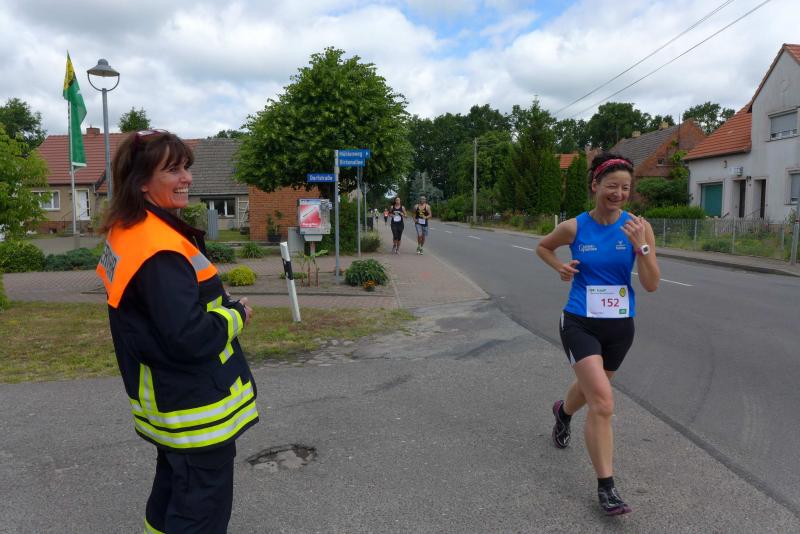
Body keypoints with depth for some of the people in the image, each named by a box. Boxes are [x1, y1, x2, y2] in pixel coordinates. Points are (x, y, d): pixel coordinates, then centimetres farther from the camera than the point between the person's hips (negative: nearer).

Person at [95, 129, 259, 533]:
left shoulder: (126, 233, 5)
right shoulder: (157, 248, -27)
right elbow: (190, 337, -30)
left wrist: (223, 306, 1)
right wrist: (237, 316, -13)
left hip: (169, 398, 10)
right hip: (195, 406, -10)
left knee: (172, 492, 27)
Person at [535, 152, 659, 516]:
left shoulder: (639, 227, -6)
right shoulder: (574, 227, -8)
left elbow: (652, 285, -9)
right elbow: (543, 246, 13)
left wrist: (640, 247, -23)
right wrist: (560, 267, -6)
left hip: (620, 326, 3)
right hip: (580, 323, -3)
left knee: (591, 388, 25)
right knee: (603, 404, -15)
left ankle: (563, 411, 61)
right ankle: (606, 487, -1)